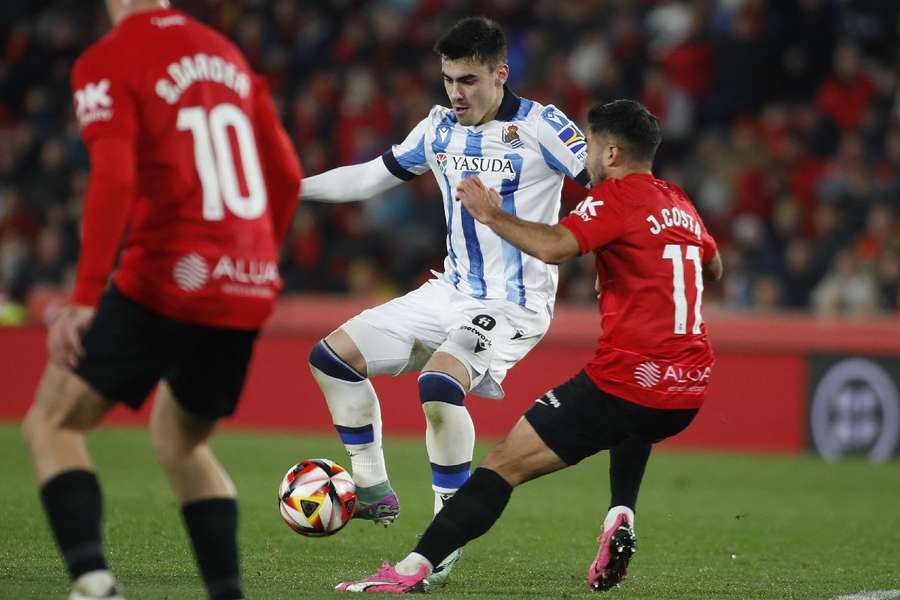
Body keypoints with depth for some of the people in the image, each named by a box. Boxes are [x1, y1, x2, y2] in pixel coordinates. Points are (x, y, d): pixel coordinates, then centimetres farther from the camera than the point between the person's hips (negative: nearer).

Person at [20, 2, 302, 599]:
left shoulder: (107, 62, -4)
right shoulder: (227, 54, 16)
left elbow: (114, 178, -18)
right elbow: (287, 174, 16)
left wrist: (84, 299, -20)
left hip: (164, 284, -6)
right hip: (249, 290, 6)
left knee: (51, 423, 4)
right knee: (181, 442, 25)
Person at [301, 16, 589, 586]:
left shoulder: (539, 127, -14)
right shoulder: (439, 128, 6)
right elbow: (373, 175, 19)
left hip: (514, 304, -8)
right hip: (452, 293, 8)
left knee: (439, 384, -34)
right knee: (332, 356, 5)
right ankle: (373, 491, 16)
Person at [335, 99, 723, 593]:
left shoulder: (614, 196, -6)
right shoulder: (679, 203, 16)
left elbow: (553, 246, -24)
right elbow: (714, 269, 34)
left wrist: (492, 216, -11)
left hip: (623, 382, -7)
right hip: (688, 393, 7)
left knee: (505, 462, -5)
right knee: (635, 424, 43)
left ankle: (412, 569, -12)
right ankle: (621, 518, 19)